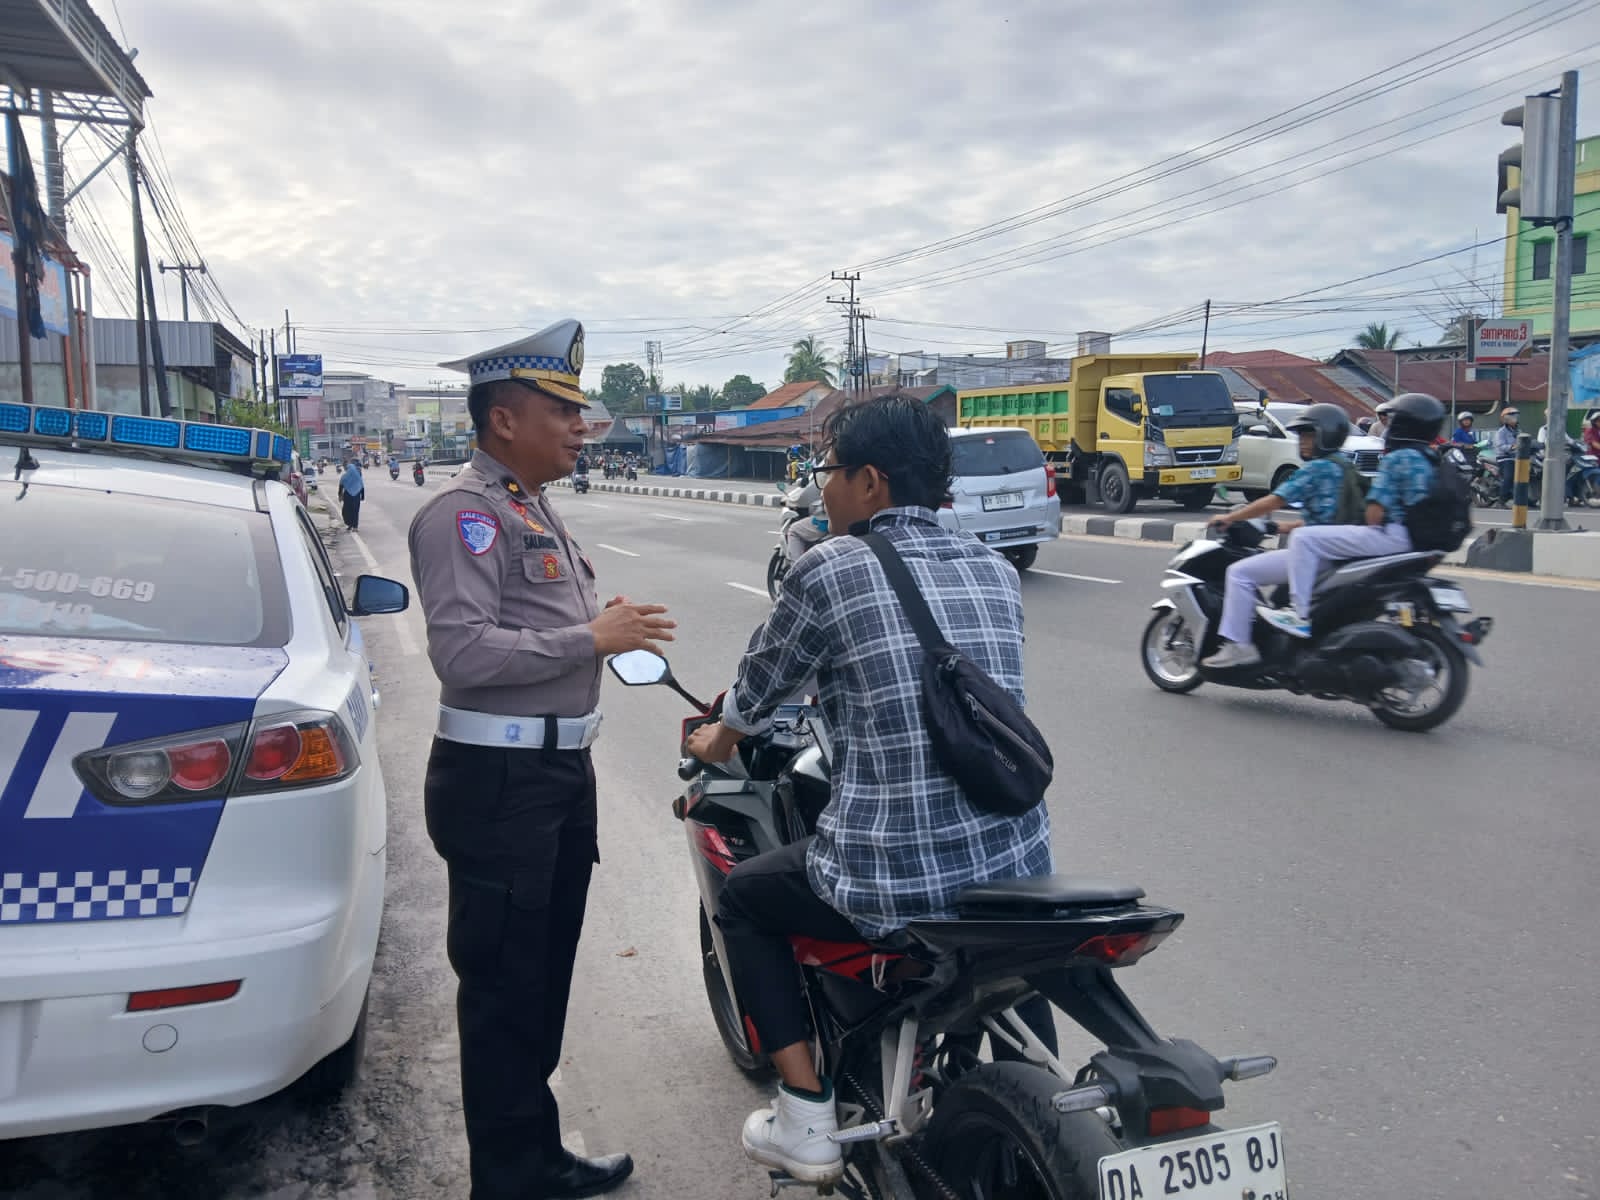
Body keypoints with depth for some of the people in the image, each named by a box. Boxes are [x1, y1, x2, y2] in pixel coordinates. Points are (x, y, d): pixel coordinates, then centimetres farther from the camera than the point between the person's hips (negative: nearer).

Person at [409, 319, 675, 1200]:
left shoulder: (532, 506, 15)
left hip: (559, 767, 10)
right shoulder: (466, 512, -16)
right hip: (499, 780, -10)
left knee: (545, 971, 19)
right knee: (505, 986, 2)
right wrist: (590, 639, -22)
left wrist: (608, 629, 9)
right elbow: (463, 650, -28)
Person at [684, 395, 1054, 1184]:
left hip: (890, 882, -5)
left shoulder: (829, 568, -8)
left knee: (741, 898, 22)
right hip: (1019, 869, 5)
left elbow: (759, 687, 6)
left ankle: (807, 1121, 18)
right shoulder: (997, 572, 7)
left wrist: (718, 741, 29)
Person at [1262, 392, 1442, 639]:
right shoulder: (1432, 461, 15)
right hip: (1414, 539, 10)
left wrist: (1371, 528, 5)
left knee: (1304, 539, -14)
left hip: (1392, 534, -10)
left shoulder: (1398, 458, -13)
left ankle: (1301, 615, -18)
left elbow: (1375, 512, -16)